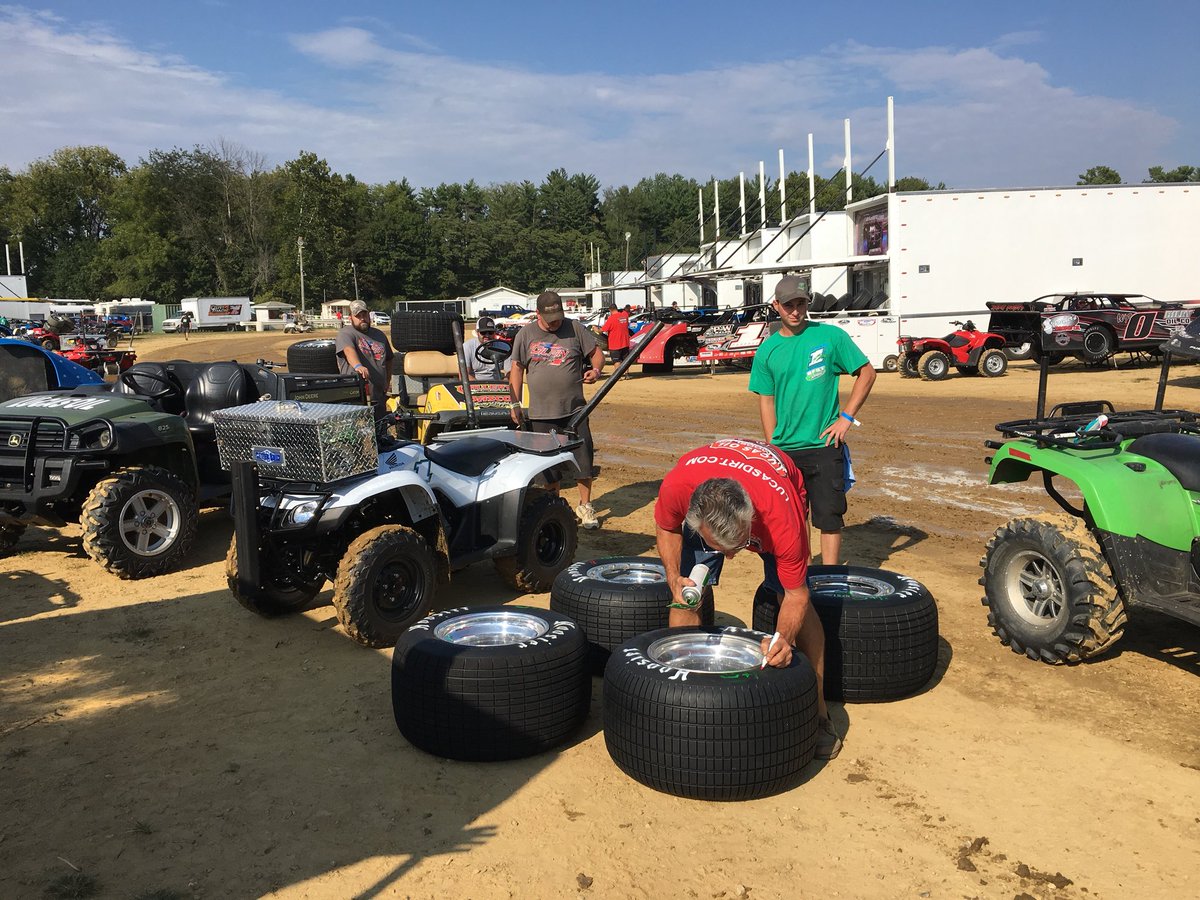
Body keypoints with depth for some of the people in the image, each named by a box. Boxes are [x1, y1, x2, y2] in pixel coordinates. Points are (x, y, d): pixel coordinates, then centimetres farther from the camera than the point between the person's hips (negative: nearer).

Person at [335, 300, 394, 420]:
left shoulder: (379, 335, 19)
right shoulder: (345, 334, -1)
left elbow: (388, 359, 30)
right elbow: (348, 350, -23)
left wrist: (387, 382, 18)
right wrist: (358, 366, -44)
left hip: (378, 397, 6)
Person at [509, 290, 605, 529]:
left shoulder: (575, 329, 2)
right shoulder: (526, 334, 4)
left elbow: (596, 353, 7)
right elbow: (517, 368, 6)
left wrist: (595, 370, -15)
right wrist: (515, 403, 2)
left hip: (574, 410, -1)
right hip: (541, 413, 1)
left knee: (583, 458, 0)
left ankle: (585, 506, 14)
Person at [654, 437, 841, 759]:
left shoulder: (782, 518, -44)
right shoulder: (675, 486, -42)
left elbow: (796, 595, -27)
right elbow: (666, 528, -15)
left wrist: (784, 638, -45)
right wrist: (674, 579, -29)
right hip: (704, 501, 2)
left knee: (795, 596, -10)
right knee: (687, 597, -9)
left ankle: (819, 709, 4)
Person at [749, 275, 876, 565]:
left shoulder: (830, 336, -2)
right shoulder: (767, 350, 5)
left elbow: (867, 373, 3)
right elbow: (766, 402, 8)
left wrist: (846, 417, -5)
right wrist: (773, 449, 2)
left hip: (824, 446, -2)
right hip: (784, 450, 3)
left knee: (829, 516, 0)